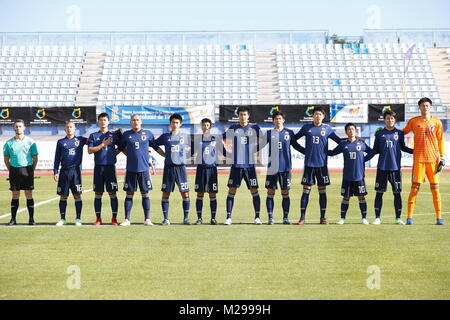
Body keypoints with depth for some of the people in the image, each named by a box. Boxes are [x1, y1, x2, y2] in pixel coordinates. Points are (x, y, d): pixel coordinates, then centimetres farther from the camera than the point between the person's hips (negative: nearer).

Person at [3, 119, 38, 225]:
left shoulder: (30, 142, 2)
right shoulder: (9, 143, 6)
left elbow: (35, 158, 6)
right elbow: (6, 159, 13)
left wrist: (31, 171, 3)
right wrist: (11, 170, 7)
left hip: (27, 170, -1)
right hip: (14, 170, 1)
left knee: (29, 195, -1)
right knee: (15, 195, 4)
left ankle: (31, 219, 4)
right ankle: (13, 219, 8)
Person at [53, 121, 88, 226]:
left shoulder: (80, 139, 8)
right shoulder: (60, 142, 10)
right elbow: (57, 158, 11)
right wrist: (55, 172, 4)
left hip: (76, 171, -1)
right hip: (64, 172, 1)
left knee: (77, 195, -1)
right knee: (63, 196, 4)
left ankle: (78, 219, 5)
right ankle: (62, 219, 12)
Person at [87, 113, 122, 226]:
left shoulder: (114, 135, 8)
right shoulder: (93, 136, 8)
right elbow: (90, 150, -3)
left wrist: (114, 153, -1)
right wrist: (103, 144, -7)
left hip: (110, 166, -1)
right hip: (98, 167, 1)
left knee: (112, 193, -2)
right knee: (98, 194, 3)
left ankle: (114, 218, 2)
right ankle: (98, 219, 9)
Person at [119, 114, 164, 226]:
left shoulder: (148, 134, 5)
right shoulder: (126, 134, 6)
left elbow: (156, 147, 14)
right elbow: (122, 148, 20)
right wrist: (131, 156, 11)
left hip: (144, 168, 0)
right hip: (130, 169, 0)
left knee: (145, 194, 2)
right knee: (129, 194, 3)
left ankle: (147, 219, 7)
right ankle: (127, 219, 8)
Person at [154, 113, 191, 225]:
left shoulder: (185, 136, 8)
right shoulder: (165, 136, 6)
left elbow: (187, 146, 25)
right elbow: (153, 144, 13)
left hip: (181, 167, 0)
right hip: (168, 167, 0)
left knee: (185, 193, -3)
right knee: (165, 194, 0)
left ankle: (186, 218, 5)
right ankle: (166, 219, 6)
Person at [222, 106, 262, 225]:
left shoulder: (255, 128, 4)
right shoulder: (232, 128, 6)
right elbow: (224, 139, 17)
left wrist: (255, 150, 9)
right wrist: (229, 150, 6)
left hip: (250, 165, 0)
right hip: (236, 164, 0)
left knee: (254, 191, -1)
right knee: (231, 191, -2)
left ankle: (257, 217, 5)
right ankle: (228, 217, 2)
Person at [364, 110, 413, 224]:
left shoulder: (399, 133, 5)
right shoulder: (379, 133, 5)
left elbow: (402, 147, 17)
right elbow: (374, 150, 9)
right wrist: (363, 160, 4)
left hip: (395, 167, 0)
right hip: (382, 168, 0)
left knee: (397, 193, 2)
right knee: (379, 192, 2)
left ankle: (398, 218, 11)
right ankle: (377, 217, 8)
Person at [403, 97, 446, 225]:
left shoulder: (437, 122, 8)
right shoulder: (413, 121, 7)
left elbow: (440, 141, 10)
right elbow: (403, 132, 19)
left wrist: (442, 158, 4)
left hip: (433, 159, 1)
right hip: (418, 159, -1)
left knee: (435, 188, 1)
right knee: (415, 187, -5)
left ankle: (439, 218, 5)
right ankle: (409, 217, -3)